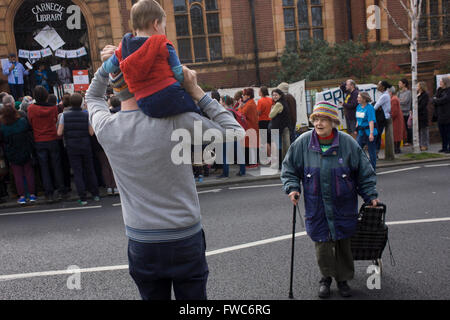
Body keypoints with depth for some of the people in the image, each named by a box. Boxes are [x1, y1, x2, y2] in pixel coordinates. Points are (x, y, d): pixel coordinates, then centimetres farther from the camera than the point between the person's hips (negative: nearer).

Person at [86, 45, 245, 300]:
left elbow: (93, 97, 20)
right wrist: (197, 92, -7)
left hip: (141, 243, 3)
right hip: (186, 239, -2)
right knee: (193, 297, 15)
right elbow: (237, 134, -5)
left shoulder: (106, 127, -6)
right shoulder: (177, 121, -17)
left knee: (153, 296, 21)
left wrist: (105, 68, 6)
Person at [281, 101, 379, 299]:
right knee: (322, 244, 3)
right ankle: (326, 278, 29)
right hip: (316, 207, 0)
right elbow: (289, 168, 6)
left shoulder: (347, 143, -7)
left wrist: (371, 195, 0)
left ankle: (343, 279, 33)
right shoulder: (303, 143, -6)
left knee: (343, 242, 11)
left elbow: (364, 172, 3)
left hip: (343, 206, 0)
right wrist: (292, 188, -7)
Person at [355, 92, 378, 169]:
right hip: (361, 132, 7)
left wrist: (371, 133, -26)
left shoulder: (369, 108, -15)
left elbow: (371, 121, -21)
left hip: (368, 132, -7)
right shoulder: (358, 107, 8)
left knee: (372, 151, 4)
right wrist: (356, 129, 19)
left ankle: (373, 169, 15)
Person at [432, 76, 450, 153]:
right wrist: (435, 99, -12)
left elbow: (443, 100, -20)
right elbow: (434, 99, 9)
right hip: (440, 115, 8)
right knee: (442, 132, 11)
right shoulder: (439, 90, 14)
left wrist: (435, 100, -5)